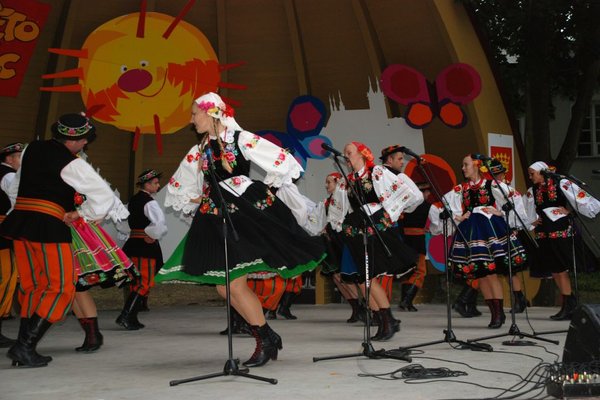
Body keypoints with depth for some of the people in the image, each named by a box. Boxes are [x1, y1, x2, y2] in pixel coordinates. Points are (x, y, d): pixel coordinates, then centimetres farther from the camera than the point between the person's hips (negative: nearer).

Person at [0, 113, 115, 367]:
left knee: (32, 286, 15)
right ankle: (25, 346, -8)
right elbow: (104, 196, -9)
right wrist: (81, 214, 5)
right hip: (48, 227, -7)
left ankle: (24, 347, 13)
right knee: (61, 288, -1)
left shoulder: (31, 149, 14)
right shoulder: (72, 164, -8)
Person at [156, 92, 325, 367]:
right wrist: (203, 202, 17)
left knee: (235, 283, -13)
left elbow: (282, 162, -5)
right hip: (216, 219, 7)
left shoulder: (241, 139, -4)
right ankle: (267, 337, 11)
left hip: (247, 214, -7)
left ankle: (266, 339, 1)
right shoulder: (198, 152, 15)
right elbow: (177, 188, 28)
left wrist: (263, 190, 1)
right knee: (224, 286, 0)